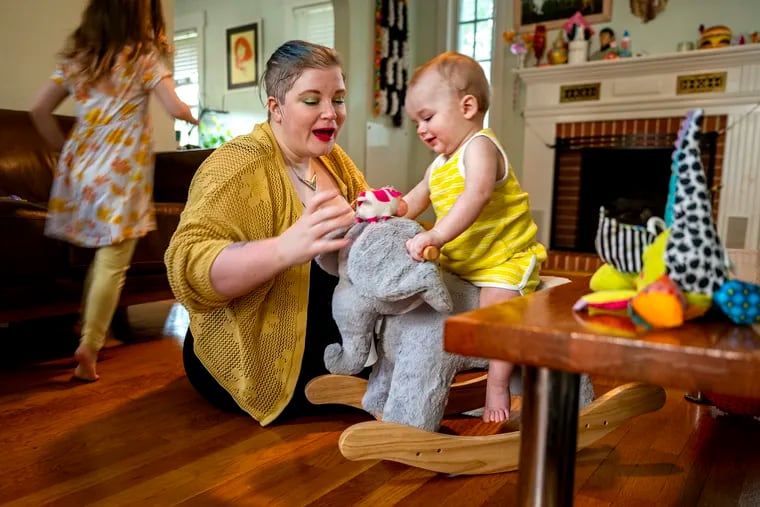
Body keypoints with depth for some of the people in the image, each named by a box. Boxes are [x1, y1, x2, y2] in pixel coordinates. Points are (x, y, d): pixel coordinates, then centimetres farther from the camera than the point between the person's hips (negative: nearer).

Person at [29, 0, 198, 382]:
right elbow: (176, 109, -15)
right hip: (122, 172, -6)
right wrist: (193, 117, 7)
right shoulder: (145, 56, -4)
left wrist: (65, 149, 17)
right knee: (113, 264, -1)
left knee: (103, 256, 18)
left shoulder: (77, 56, 12)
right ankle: (88, 346, -2)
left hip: (83, 166, 6)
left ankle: (92, 332, 28)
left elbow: (39, 110, 8)